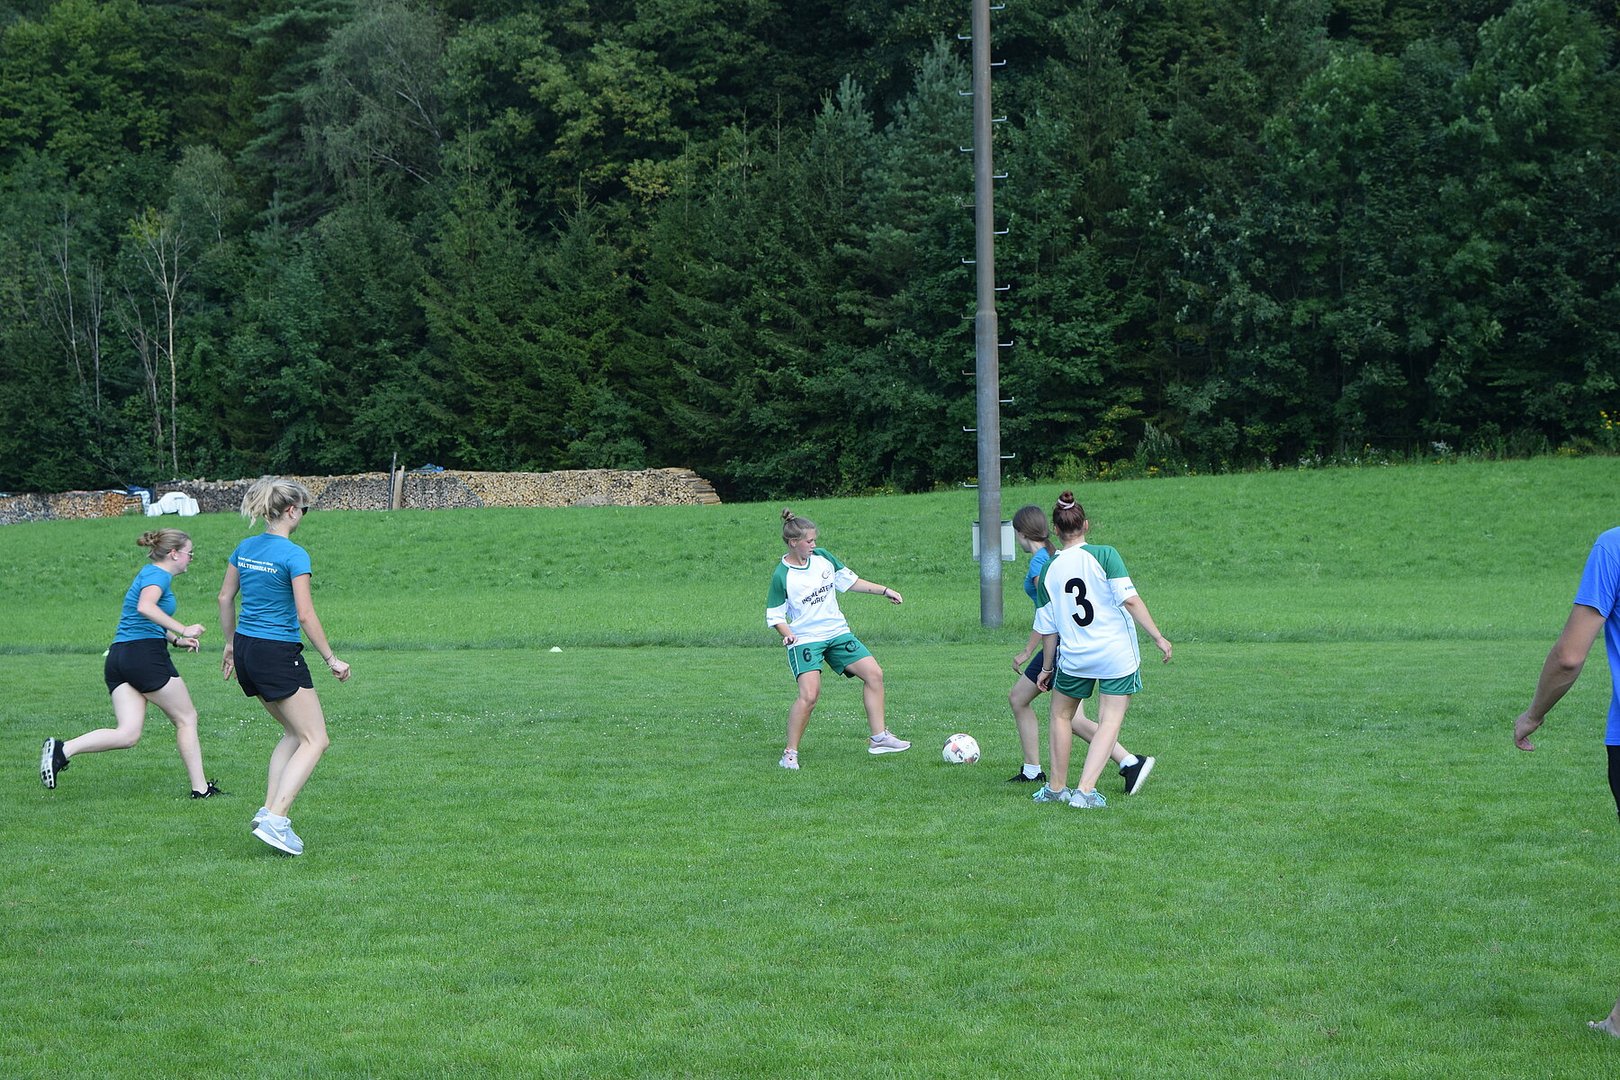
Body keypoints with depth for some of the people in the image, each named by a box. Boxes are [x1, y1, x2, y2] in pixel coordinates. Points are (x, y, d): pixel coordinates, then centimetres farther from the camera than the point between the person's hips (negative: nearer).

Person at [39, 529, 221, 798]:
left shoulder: (149, 573, 24)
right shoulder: (159, 575, -6)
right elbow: (146, 607, -28)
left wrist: (176, 640, 31)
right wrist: (183, 630, -26)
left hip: (118, 655, 9)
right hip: (146, 654, -9)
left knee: (127, 734, -2)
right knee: (186, 719, 6)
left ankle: (62, 750, -18)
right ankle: (200, 788, 10)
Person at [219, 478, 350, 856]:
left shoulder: (244, 548, 7)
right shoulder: (294, 555, -15)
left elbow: (225, 598, 15)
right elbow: (305, 615, -17)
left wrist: (230, 644, 26)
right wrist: (331, 659, -8)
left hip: (245, 648, 8)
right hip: (279, 653, -8)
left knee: (294, 732, 21)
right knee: (315, 740, -1)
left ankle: (269, 810, 11)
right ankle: (275, 820, -13)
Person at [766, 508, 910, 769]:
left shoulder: (823, 558, 3)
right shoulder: (781, 577, -12)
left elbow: (849, 580, 15)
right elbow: (774, 615, -4)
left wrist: (884, 591, 13)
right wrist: (787, 634, -23)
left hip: (837, 632, 6)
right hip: (805, 639, -6)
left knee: (874, 674, -3)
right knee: (809, 694, -22)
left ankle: (878, 737, 6)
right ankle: (790, 754, -9)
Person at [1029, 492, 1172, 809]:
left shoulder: (1049, 571, 0)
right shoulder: (1104, 555, -9)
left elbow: (1048, 628, 7)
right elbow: (1129, 599, -15)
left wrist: (1047, 667, 19)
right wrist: (1158, 637, -8)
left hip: (1074, 658, 2)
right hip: (1118, 655, -2)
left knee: (1061, 715, 23)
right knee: (1109, 721, 5)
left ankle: (1057, 787, 26)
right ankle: (1085, 791, -6)